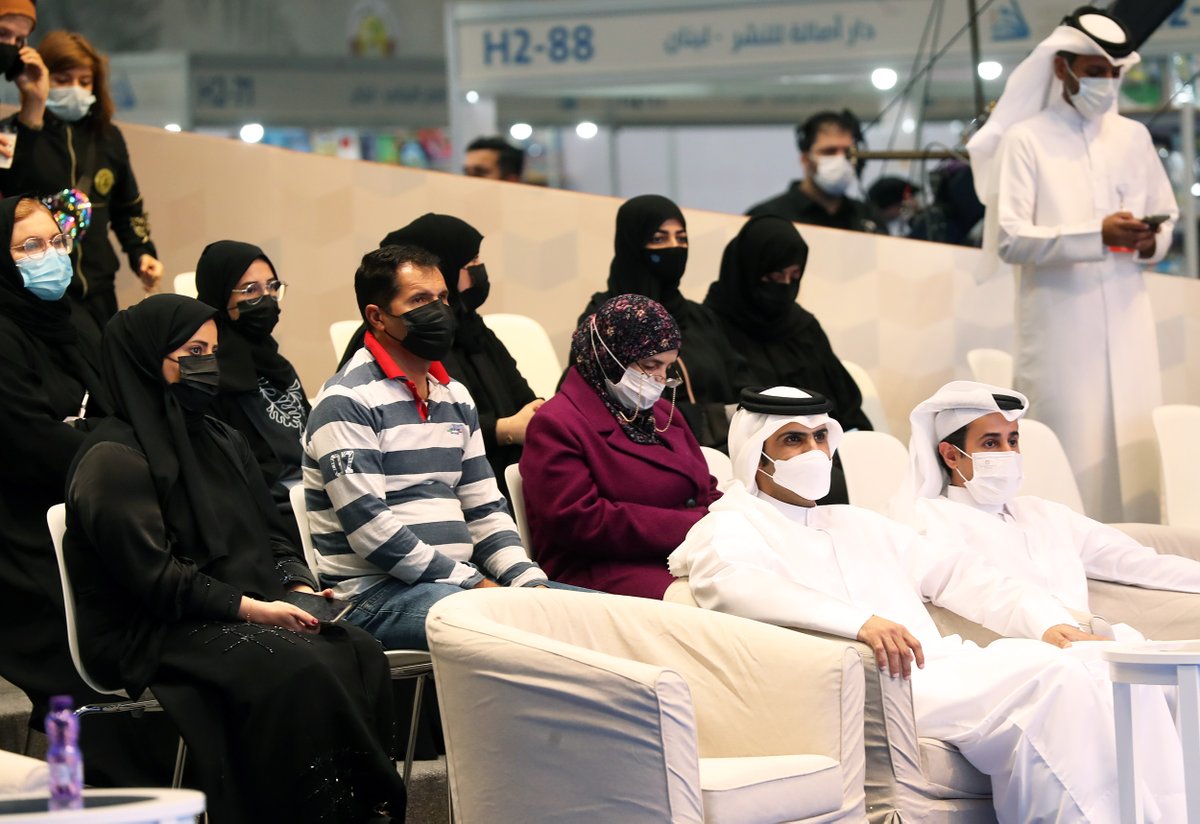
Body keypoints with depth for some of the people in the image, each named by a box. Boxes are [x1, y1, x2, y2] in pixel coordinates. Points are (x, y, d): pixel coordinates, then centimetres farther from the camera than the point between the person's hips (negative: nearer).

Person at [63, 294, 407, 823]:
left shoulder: (219, 441, 20)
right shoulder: (114, 460, -7)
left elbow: (271, 537, 21)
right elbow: (153, 576, -15)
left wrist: (300, 587, -1)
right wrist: (251, 608, -18)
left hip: (243, 616, 8)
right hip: (151, 638, -8)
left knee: (360, 653, -21)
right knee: (301, 670, -32)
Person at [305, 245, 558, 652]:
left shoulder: (455, 397, 19)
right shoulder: (347, 402, -7)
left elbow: (485, 509, 18)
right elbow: (369, 528, -16)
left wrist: (529, 581, -1)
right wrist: (474, 583, -16)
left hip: (459, 582, 9)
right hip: (375, 594, -8)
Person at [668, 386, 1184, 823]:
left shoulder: (859, 526, 33)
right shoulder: (732, 525, 8)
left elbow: (954, 573, 29)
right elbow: (729, 584, -16)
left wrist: (1047, 621, 10)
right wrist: (859, 621, -30)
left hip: (945, 668, 8)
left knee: (1096, 664, -18)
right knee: (1053, 679, -28)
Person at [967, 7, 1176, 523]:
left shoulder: (1134, 137, 12)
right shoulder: (1025, 140, -3)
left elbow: (1166, 215, 20)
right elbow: (1008, 239, -11)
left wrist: (1152, 241, -5)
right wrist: (1097, 235, -22)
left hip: (1126, 319, 4)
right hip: (1059, 325, -4)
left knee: (1136, 449, 0)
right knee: (1072, 453, -7)